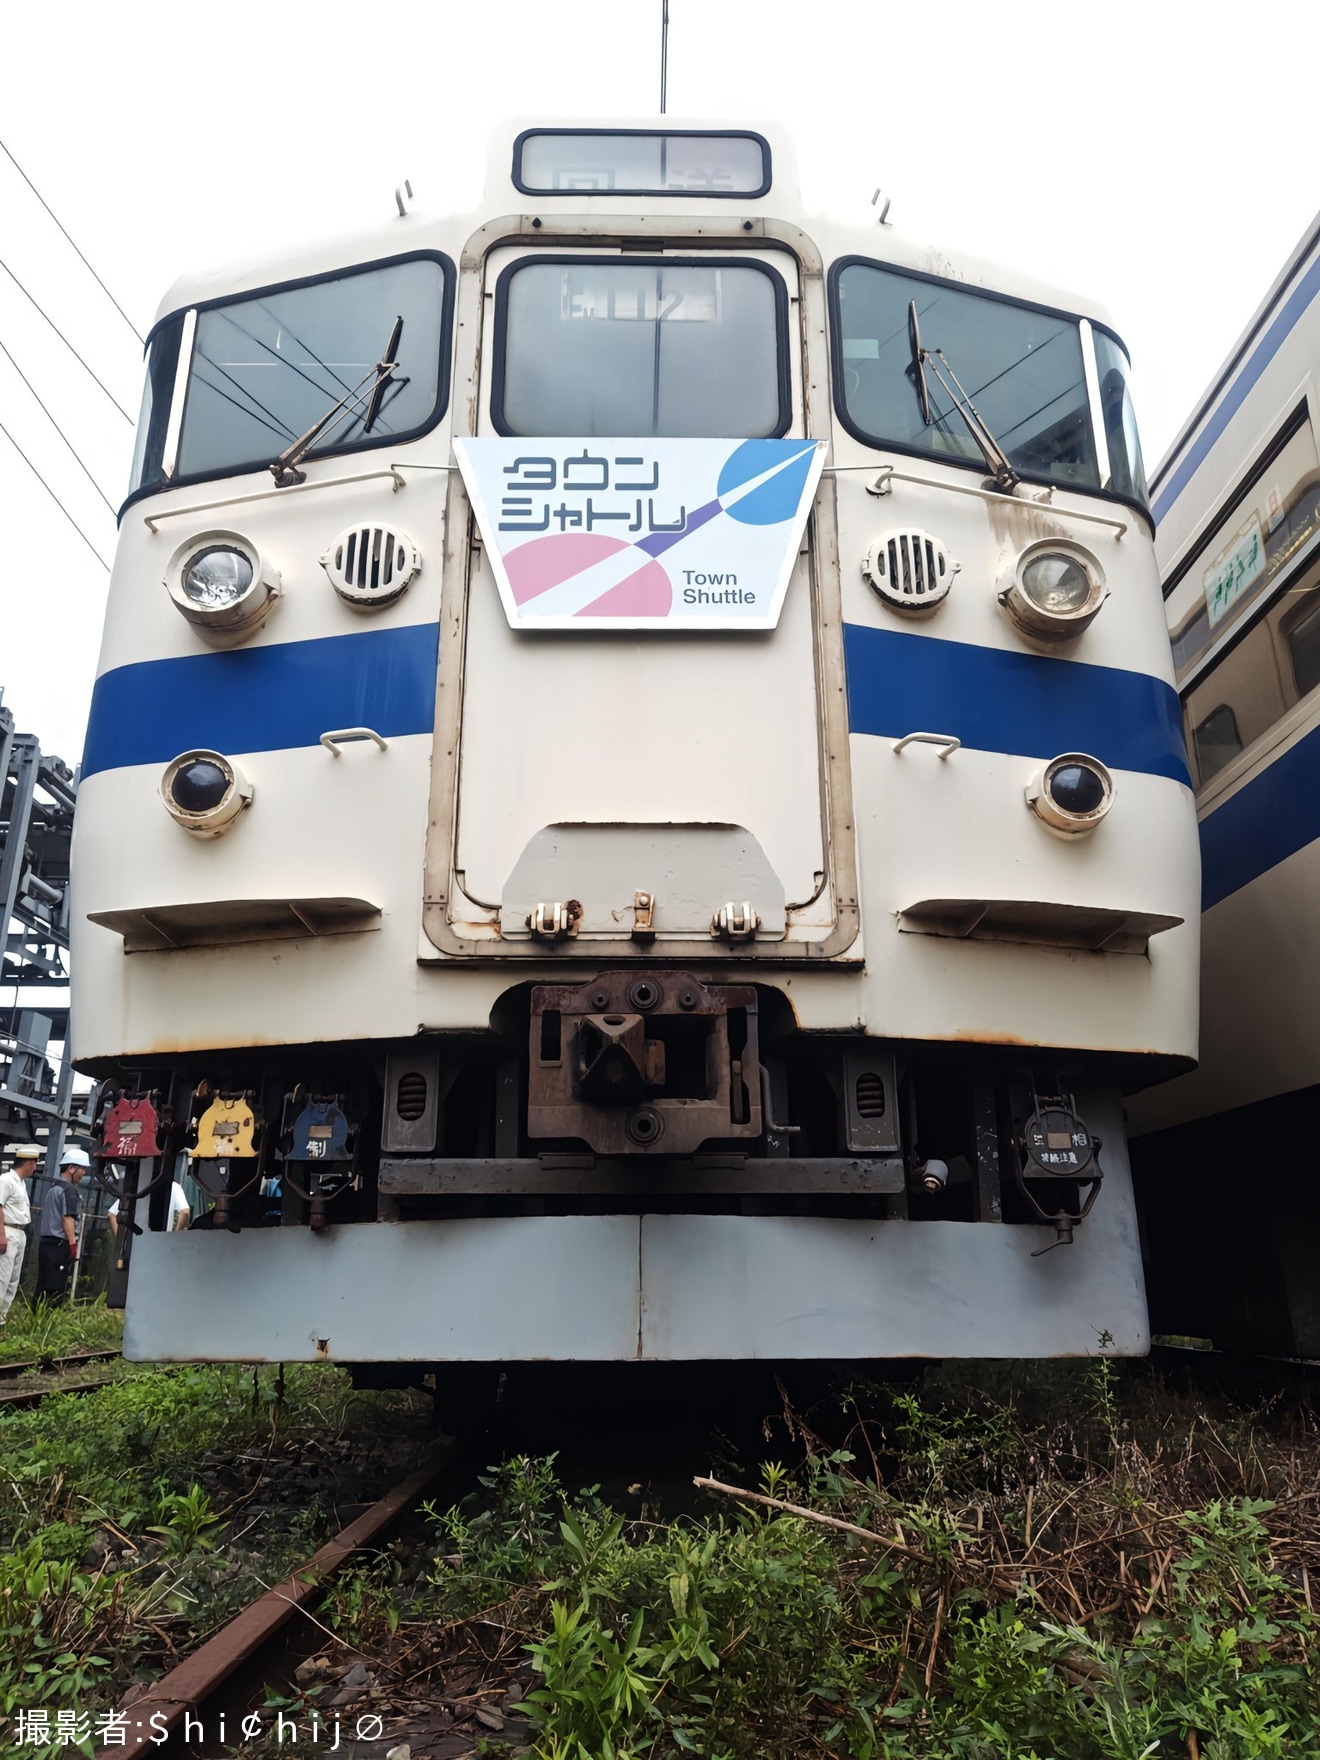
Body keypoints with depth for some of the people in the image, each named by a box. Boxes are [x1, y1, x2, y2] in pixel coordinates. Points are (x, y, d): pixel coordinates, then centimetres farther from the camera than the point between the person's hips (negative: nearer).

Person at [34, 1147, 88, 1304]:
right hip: (60, 1245, -9)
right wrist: (73, 1244, -15)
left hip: (45, 1242, 9)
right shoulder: (69, 1189, -9)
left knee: (43, 1287, 9)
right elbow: (67, 1218, -15)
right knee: (55, 1290, -8)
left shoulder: (53, 1188, 19)